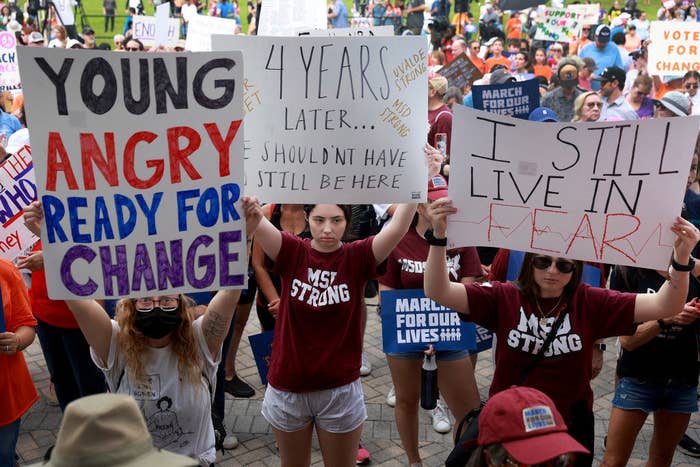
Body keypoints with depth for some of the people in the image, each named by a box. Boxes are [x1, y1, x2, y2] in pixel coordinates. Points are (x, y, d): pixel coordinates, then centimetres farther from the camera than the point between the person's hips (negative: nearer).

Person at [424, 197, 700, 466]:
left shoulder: (591, 303, -8)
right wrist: (439, 235, -33)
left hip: (571, 427, 1)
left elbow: (664, 306, -14)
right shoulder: (504, 298, -10)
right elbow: (438, 292, -19)